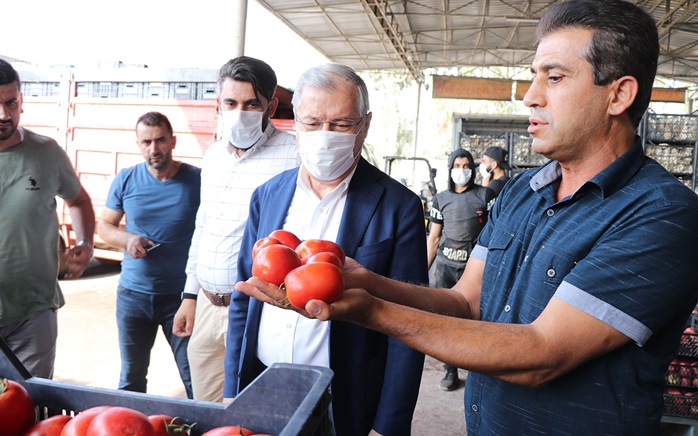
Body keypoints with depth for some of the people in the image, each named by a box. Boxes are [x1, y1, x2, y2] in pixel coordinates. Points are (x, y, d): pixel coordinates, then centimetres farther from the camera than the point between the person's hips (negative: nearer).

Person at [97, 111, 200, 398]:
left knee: (194, 380, 4)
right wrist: (127, 239, -12)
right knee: (131, 378, 18)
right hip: (133, 294, 3)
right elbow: (104, 225, 11)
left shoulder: (197, 180, -9)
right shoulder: (126, 180, 0)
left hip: (181, 295, -3)